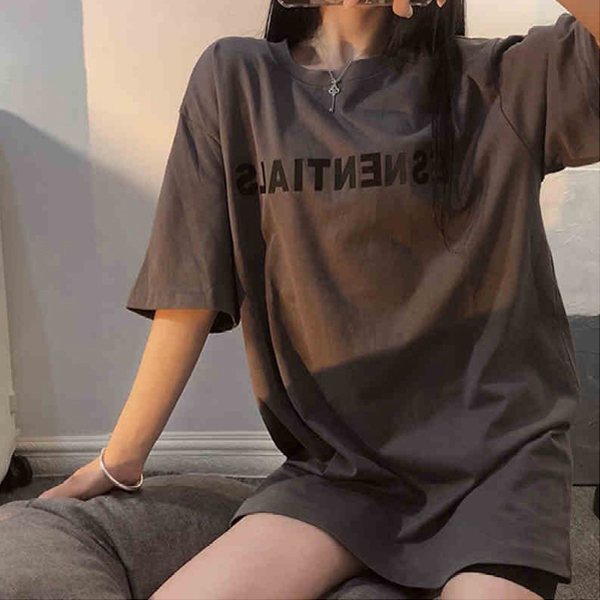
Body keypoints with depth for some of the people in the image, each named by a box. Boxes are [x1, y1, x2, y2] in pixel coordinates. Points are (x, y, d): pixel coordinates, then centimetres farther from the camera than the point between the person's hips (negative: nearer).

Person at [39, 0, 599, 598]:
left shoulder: (501, 83, 0)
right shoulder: (235, 78, 1)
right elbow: (190, 292, 2)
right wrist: (117, 462, 5)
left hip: (496, 455, 0)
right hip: (339, 464, 1)